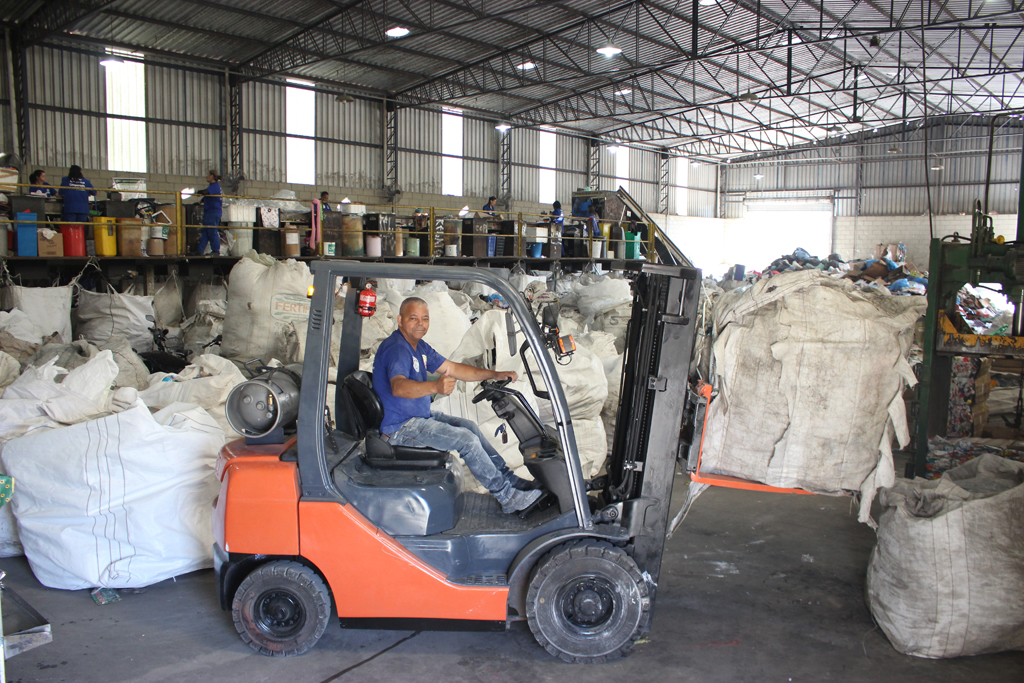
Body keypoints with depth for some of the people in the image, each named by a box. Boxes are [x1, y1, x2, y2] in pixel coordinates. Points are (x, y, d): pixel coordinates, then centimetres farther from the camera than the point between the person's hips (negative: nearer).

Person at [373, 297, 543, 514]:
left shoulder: (419, 347, 9)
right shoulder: (396, 348, -23)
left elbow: (453, 369, 9)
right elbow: (398, 387, -41)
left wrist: (495, 375, -1)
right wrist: (435, 387, -59)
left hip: (419, 415, 10)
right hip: (400, 427, -10)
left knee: (469, 426, 10)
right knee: (467, 439, -16)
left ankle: (511, 480, 16)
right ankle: (507, 498, -7)